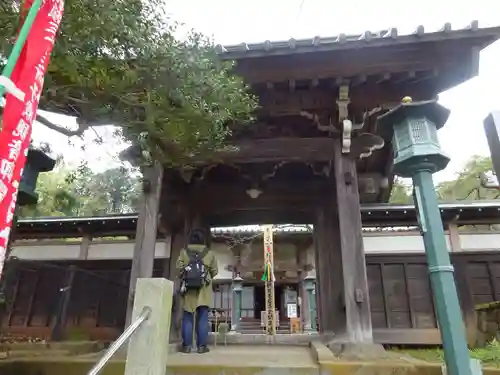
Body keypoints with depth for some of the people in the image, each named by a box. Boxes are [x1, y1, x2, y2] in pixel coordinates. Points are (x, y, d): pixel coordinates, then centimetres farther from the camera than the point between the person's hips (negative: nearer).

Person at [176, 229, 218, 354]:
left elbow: (179, 268, -2)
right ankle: (202, 345, 3)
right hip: (203, 288, 0)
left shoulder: (184, 251, 5)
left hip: (188, 287, 1)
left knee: (187, 317, 6)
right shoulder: (209, 253, 6)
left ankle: (186, 345, 6)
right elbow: (214, 271, 6)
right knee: (202, 317, 3)